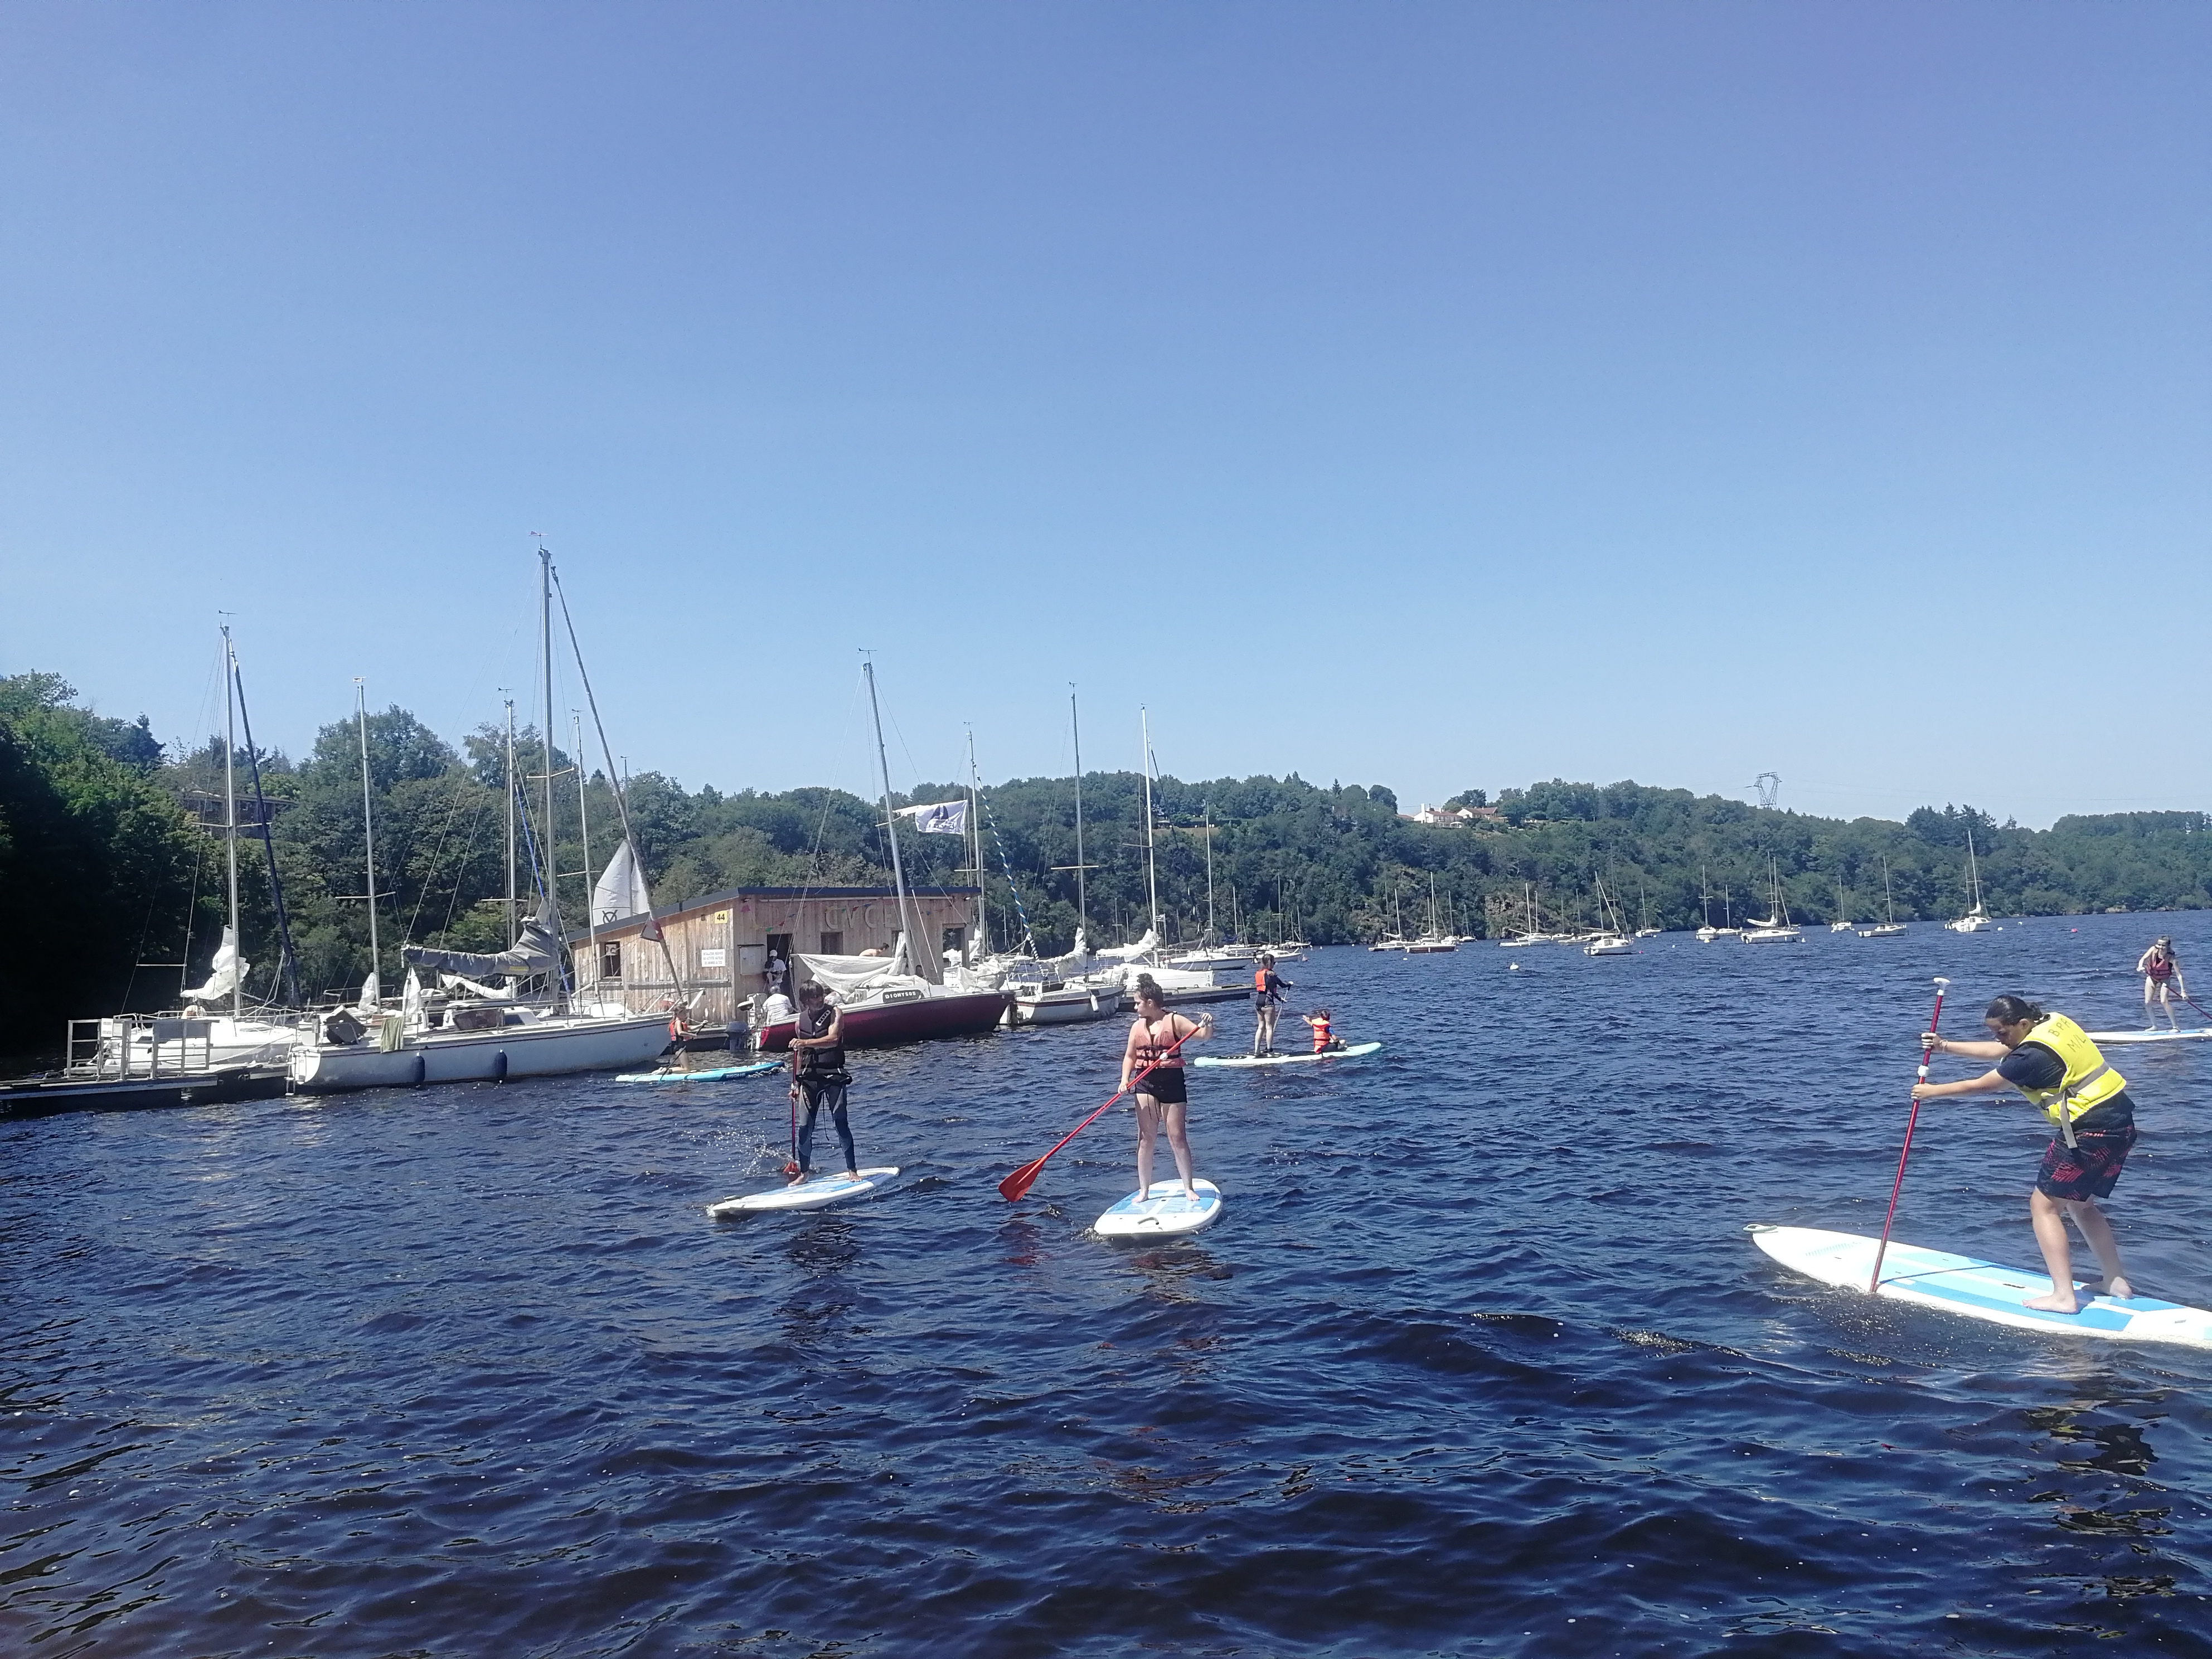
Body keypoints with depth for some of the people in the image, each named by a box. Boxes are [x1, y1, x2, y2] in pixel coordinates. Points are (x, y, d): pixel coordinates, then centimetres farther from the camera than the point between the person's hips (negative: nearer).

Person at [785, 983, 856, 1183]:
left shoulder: (835, 1013, -3)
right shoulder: (801, 1020, 10)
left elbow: (833, 1039, -21)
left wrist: (805, 1042, -34)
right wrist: (795, 1084, 18)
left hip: (833, 1075, -4)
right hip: (809, 1077, 4)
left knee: (840, 1124, -7)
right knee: (804, 1128, 1)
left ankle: (852, 1170, 2)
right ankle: (804, 1171, 16)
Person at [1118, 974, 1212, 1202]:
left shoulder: (1175, 1021, -5)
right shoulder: (1138, 1027, 7)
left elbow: (1203, 1035, -11)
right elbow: (1130, 1056, 11)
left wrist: (1208, 1026, -33)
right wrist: (1125, 1080, -4)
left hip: (1172, 1083, -3)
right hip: (1145, 1084, 3)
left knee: (1177, 1137, 0)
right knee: (1145, 1138, 2)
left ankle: (1189, 1188, 11)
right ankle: (1144, 1190, 10)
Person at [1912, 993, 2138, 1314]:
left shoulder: (2032, 1055, -18)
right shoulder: (2052, 1021, 7)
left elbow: (1980, 1085, -7)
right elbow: (1996, 1051, 19)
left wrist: (1933, 1091, 5)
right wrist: (1945, 1046, 18)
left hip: (2089, 1131, -10)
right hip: (2120, 1120, 10)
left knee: (2044, 1205, -1)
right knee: (2079, 1205, 23)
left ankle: (2063, 1296, -4)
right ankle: (2117, 1282, 28)